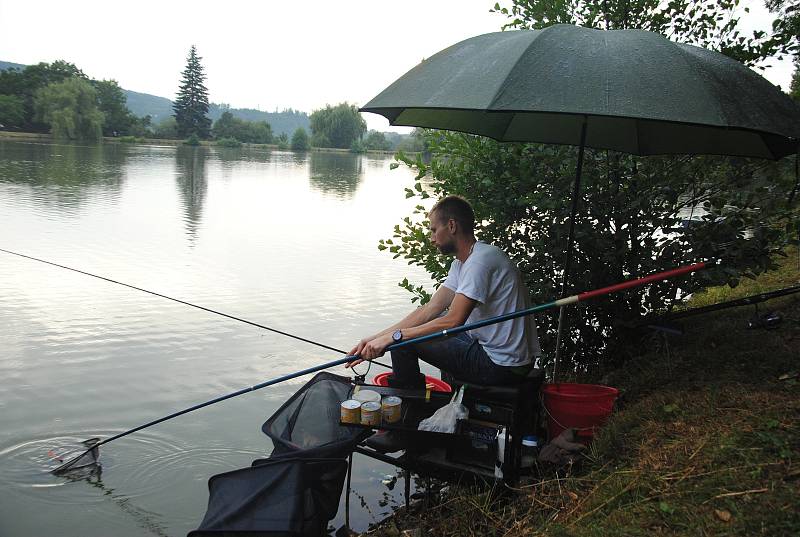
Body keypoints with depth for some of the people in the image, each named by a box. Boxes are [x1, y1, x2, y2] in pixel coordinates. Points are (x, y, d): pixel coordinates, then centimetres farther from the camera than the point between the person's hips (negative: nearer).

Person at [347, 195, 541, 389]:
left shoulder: (482, 260, -21)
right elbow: (429, 310, 6)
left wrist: (392, 337, -21)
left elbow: (453, 321, -27)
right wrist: (376, 338, -2)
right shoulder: (461, 263, 11)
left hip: (502, 366, -10)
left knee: (402, 341, -7)